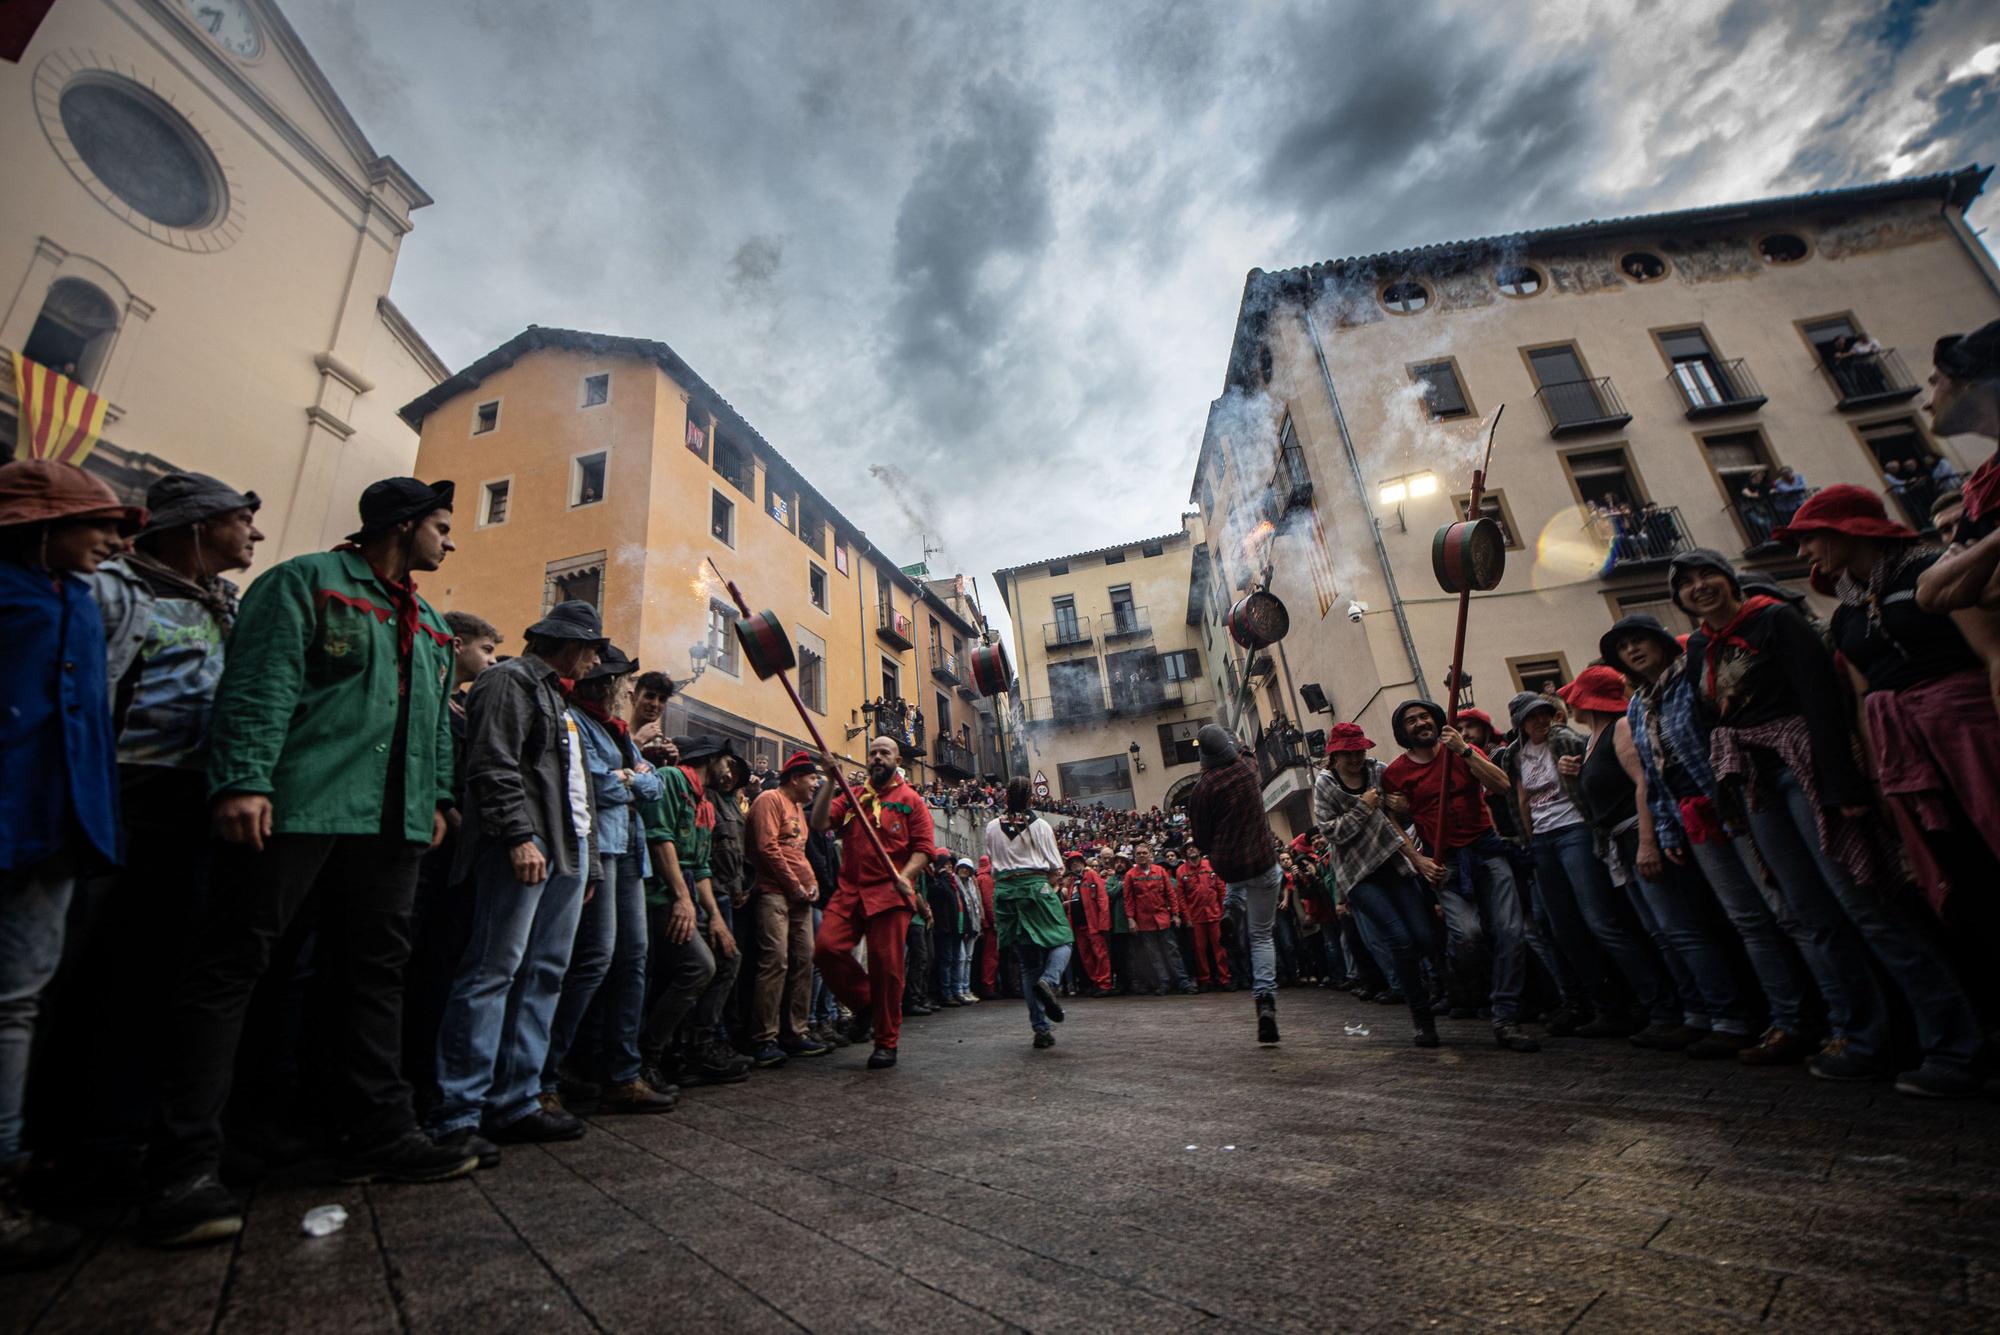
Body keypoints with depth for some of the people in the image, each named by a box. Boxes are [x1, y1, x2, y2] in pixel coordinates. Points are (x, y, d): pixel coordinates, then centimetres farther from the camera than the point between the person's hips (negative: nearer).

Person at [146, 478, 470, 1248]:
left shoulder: (430, 626, 23)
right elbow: (260, 682, -10)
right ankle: (187, 1168, 7)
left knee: (378, 974, 8)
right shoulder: (307, 581, 1)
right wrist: (242, 780, -19)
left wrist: (437, 796, 16)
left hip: (393, 822, 7)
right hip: (297, 807, -7)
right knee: (228, 971, -2)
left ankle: (381, 1134, 15)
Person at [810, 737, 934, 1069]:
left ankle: (886, 1043, 17)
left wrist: (905, 876, -18)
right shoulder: (851, 796, 17)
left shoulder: (911, 800, 7)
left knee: (886, 967, -2)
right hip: (849, 890, 3)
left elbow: (924, 847, -1)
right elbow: (820, 822, 1)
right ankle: (864, 1003, 13)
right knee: (827, 948, -14)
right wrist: (830, 780, -4)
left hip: (889, 893, -3)